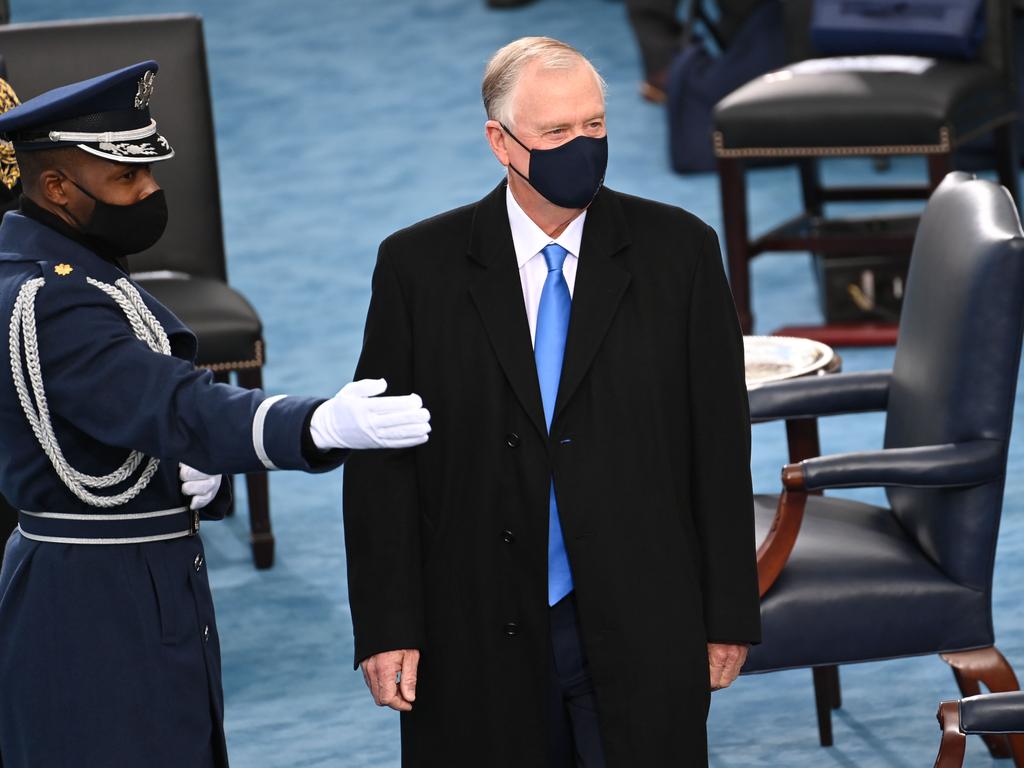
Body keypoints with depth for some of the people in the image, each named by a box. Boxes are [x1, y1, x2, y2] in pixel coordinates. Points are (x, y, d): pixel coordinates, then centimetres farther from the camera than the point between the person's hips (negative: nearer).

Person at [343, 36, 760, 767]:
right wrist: (386, 627, -4)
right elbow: (382, 462, 1)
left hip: (641, 632, 0)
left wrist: (729, 615, 2)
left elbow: (720, 443, 3)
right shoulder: (419, 265, 1)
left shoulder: (679, 251, 1)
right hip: (479, 641, 0)